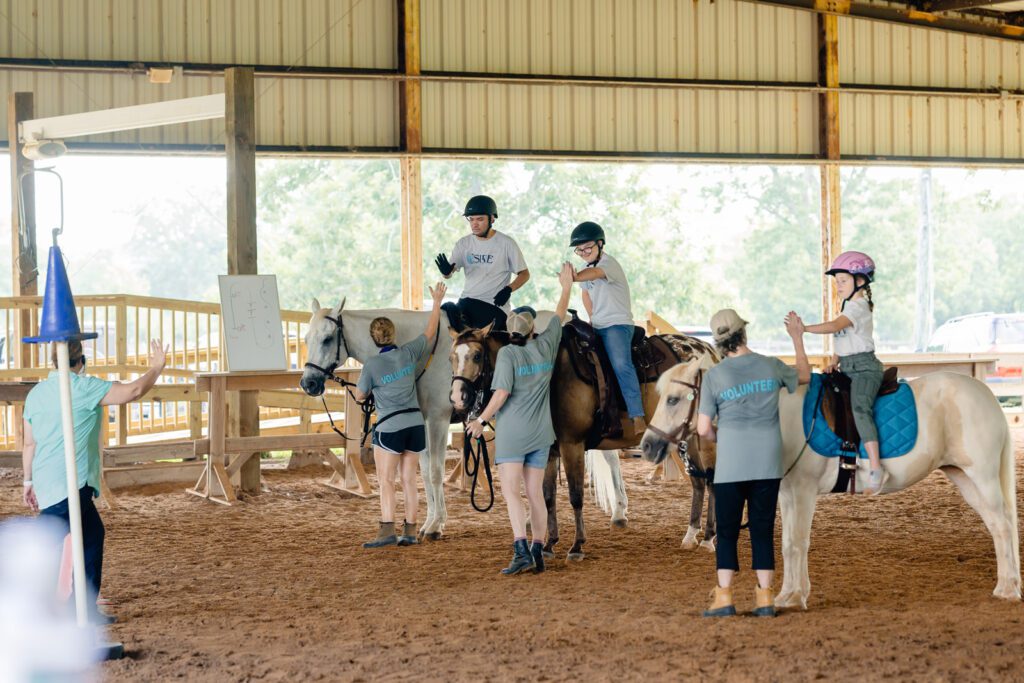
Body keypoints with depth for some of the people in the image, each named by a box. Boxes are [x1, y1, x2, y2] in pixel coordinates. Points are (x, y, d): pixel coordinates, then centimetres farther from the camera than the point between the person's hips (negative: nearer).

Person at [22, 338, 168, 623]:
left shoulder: (36, 393, 11)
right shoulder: (84, 388, -11)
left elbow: (29, 443, 17)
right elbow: (133, 391, -10)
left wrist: (29, 481, 27)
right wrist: (156, 368, 6)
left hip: (46, 483, 9)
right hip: (69, 486, -9)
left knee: (93, 535, 19)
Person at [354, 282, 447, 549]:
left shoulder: (372, 366, -12)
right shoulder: (408, 353, -1)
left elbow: (359, 396, 0)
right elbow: (430, 332, 15)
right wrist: (437, 302, 25)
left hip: (389, 427, -5)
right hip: (415, 424, 5)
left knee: (386, 480, -4)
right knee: (409, 479, 9)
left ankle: (387, 530, -15)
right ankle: (410, 531, 10)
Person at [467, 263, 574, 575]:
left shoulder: (507, 353, -10)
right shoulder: (546, 346, 4)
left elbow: (502, 393, -17)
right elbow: (559, 315, 20)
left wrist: (481, 420, -8)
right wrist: (566, 286, 34)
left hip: (512, 432, -5)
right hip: (540, 433, 6)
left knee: (510, 490, -8)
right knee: (535, 493, 9)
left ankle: (521, 550, -22)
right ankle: (538, 553, 9)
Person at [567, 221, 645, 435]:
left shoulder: (609, 264, -15)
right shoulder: (587, 268, 12)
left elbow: (595, 273, -38)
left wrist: (575, 277, -59)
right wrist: (593, 318, 10)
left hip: (618, 324, -9)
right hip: (597, 327, 9)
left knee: (621, 364, -28)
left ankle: (638, 418, -34)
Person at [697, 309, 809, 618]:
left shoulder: (714, 376, -5)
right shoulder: (772, 367, 1)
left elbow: (703, 429, -5)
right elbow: (804, 376, 23)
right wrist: (798, 341, 35)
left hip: (730, 466, -2)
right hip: (768, 464, 2)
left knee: (727, 531, 6)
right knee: (763, 529, 9)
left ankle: (724, 597, 3)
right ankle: (765, 596, 9)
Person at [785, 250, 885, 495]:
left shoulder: (858, 307, -11)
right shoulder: (849, 307, 20)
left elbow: (835, 326, -27)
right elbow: (839, 336, 21)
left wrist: (806, 329, -37)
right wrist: (834, 363, 7)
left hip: (864, 368, -11)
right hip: (848, 369, 11)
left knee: (859, 408, -30)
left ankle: (875, 468, -39)